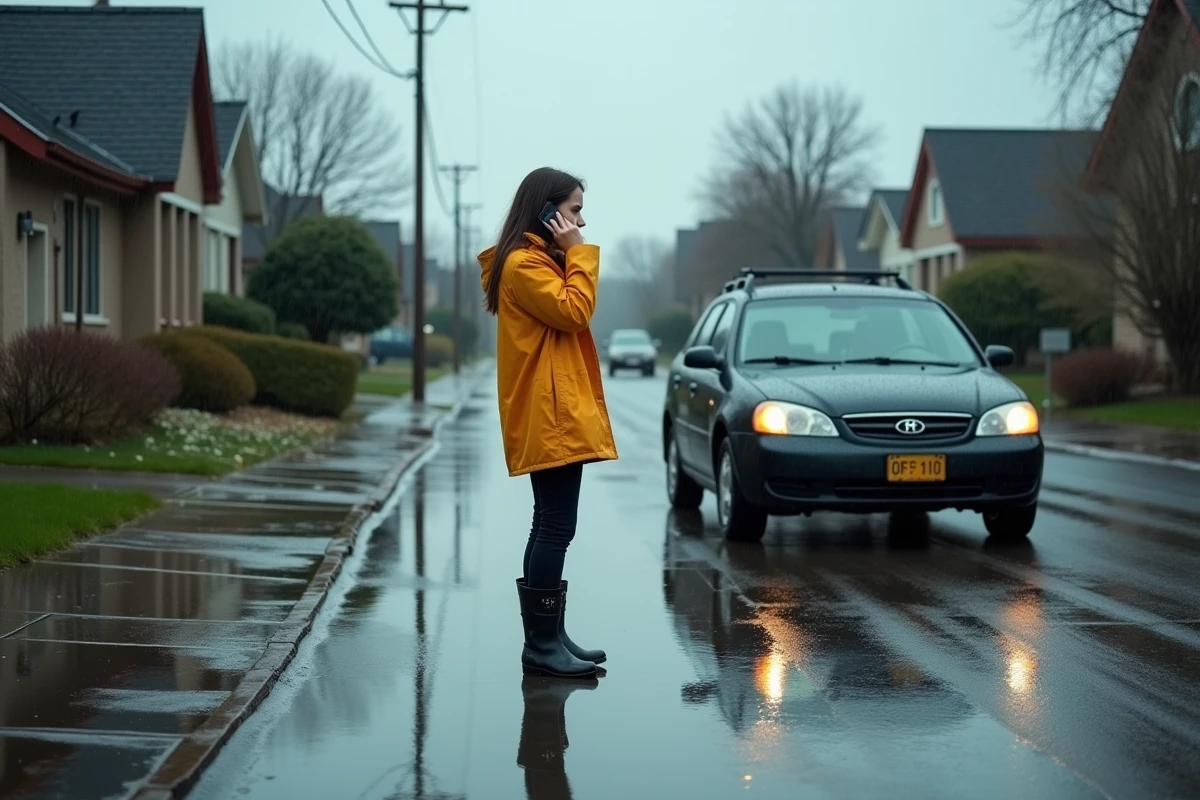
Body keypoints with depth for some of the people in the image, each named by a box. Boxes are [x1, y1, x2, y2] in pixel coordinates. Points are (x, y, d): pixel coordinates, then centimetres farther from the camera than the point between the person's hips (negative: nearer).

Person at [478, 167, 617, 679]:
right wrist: (578, 253, -12)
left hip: (559, 416, 11)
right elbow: (573, 310, -19)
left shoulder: (544, 261, 21)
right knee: (556, 529, -12)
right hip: (548, 418, -11)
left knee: (550, 528, 12)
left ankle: (548, 637, 17)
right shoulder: (523, 264, -11)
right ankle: (542, 644, -11)